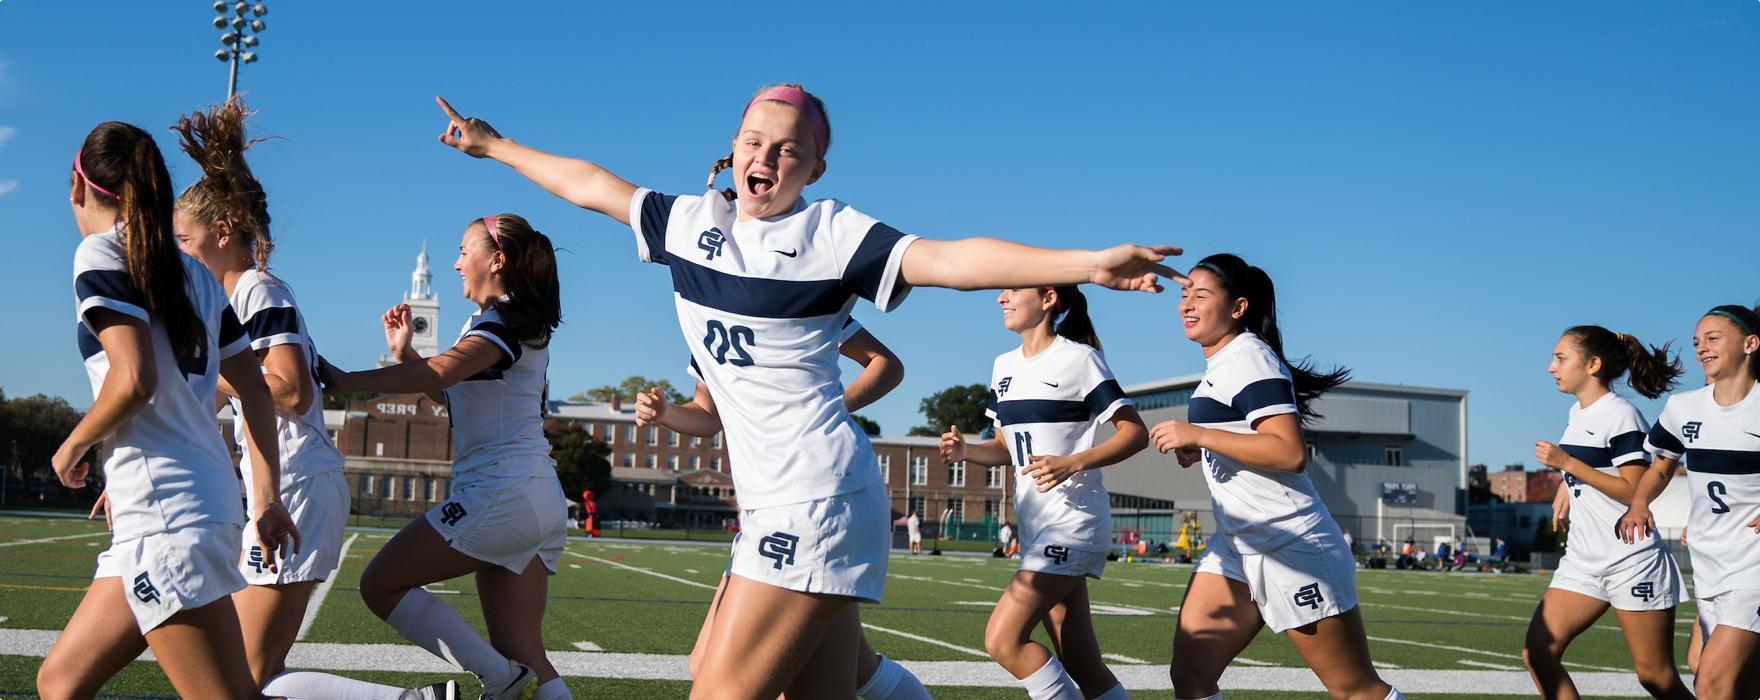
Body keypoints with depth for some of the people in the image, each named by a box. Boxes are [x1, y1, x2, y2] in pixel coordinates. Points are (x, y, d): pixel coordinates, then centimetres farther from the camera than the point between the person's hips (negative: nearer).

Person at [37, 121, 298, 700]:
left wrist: (74, 446, 0)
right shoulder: (193, 272, 17)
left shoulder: (100, 253, -4)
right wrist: (267, 499, 17)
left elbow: (135, 379, -17)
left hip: (165, 514, -8)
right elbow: (255, 392, 16)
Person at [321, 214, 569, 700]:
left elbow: (440, 372, -25)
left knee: (381, 584, -5)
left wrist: (346, 381, -24)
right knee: (522, 655, 7)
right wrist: (404, 352, 19)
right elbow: (454, 394, 28)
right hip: (542, 502, 10)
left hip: (505, 491, -10)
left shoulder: (502, 321, -7)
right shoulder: (515, 326, 23)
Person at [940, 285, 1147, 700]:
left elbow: (1135, 432, -10)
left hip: (1073, 520, -7)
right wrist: (966, 451, -1)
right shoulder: (1004, 366, 13)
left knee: (1003, 638, -17)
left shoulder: (1079, 358, -8)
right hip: (1034, 525, 7)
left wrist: (1073, 464, -23)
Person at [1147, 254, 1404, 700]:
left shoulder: (1249, 358, -13)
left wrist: (1198, 435, -22)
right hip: (1237, 546, 9)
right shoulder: (1219, 365, 16)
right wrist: (1197, 451, 13)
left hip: (1291, 546, -9)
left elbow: (1290, 453, -24)